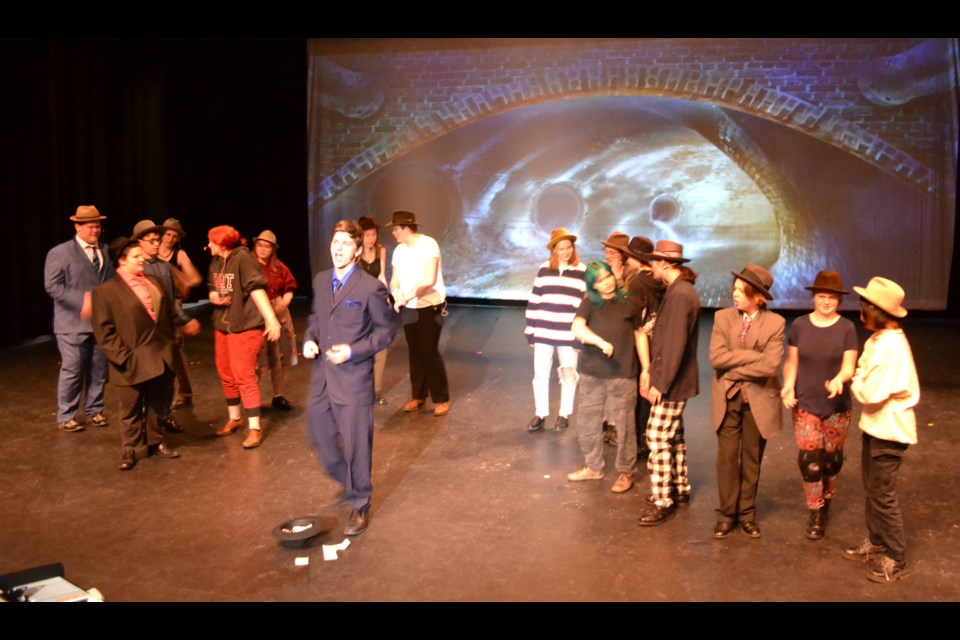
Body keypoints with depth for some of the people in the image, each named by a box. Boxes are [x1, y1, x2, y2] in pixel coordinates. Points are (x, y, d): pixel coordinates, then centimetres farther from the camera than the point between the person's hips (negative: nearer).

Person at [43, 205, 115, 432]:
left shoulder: (105, 251, 12)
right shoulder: (59, 252, -5)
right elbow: (52, 286, -13)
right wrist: (82, 301, -20)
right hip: (73, 323, -5)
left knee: (99, 370, 11)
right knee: (72, 371, -1)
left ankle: (93, 411, 24)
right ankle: (66, 417, 12)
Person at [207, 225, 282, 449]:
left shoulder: (242, 257, -17)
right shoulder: (216, 262, 8)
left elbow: (256, 288, -24)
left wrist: (271, 319, -31)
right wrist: (214, 297, -5)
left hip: (245, 326, -8)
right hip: (222, 326, 9)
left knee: (244, 377, -8)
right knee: (226, 375, 17)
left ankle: (254, 429, 0)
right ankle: (234, 418, 34)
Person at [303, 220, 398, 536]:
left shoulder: (370, 288, -13)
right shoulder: (320, 281, 6)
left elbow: (387, 329, -7)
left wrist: (353, 351, -17)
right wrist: (309, 339, -1)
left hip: (354, 378, -6)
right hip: (322, 375, 6)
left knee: (356, 444, 3)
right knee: (320, 436, 17)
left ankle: (360, 506, 22)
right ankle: (349, 481, 44)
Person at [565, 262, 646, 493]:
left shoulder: (629, 303, 2)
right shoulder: (589, 303, 2)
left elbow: (640, 335, 8)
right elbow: (577, 327, -15)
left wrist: (646, 368, 4)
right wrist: (601, 342, -31)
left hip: (622, 373, -2)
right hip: (591, 372, 2)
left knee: (623, 423, 1)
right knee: (587, 421, 11)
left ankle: (625, 472, 16)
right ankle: (593, 466, 28)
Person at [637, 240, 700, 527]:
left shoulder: (680, 293, -20)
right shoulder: (678, 289, 11)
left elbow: (676, 344, -23)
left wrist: (661, 383, -20)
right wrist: (650, 371, 10)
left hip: (672, 382, -10)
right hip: (671, 379, 10)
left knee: (658, 438, -5)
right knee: (673, 435, 19)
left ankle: (663, 502, 4)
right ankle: (680, 489, 32)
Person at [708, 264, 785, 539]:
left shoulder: (775, 322, -7)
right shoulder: (723, 317, -2)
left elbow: (770, 366, -18)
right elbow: (716, 358, -13)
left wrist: (734, 368, -14)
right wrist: (753, 355, -17)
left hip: (758, 399, -1)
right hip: (727, 398, 1)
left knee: (752, 459, 10)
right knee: (727, 458, 4)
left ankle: (747, 514, 24)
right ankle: (727, 514, 17)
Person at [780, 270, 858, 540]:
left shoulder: (847, 328, -5)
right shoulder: (799, 325, -2)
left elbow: (849, 366, -9)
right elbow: (791, 363, 3)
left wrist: (839, 380, -31)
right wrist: (788, 387, -14)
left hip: (837, 406, 0)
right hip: (805, 404, 0)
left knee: (831, 458, 11)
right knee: (809, 458, -7)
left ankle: (825, 502, 35)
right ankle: (815, 514, 7)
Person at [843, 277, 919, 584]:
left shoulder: (890, 345, -25)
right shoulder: (878, 339, 5)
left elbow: (871, 394, -25)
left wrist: (856, 381, -8)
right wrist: (860, 380, -10)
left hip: (888, 431, -9)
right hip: (875, 426, 9)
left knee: (883, 496, 2)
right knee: (872, 490, 20)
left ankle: (896, 560, 15)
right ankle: (876, 544, 34)